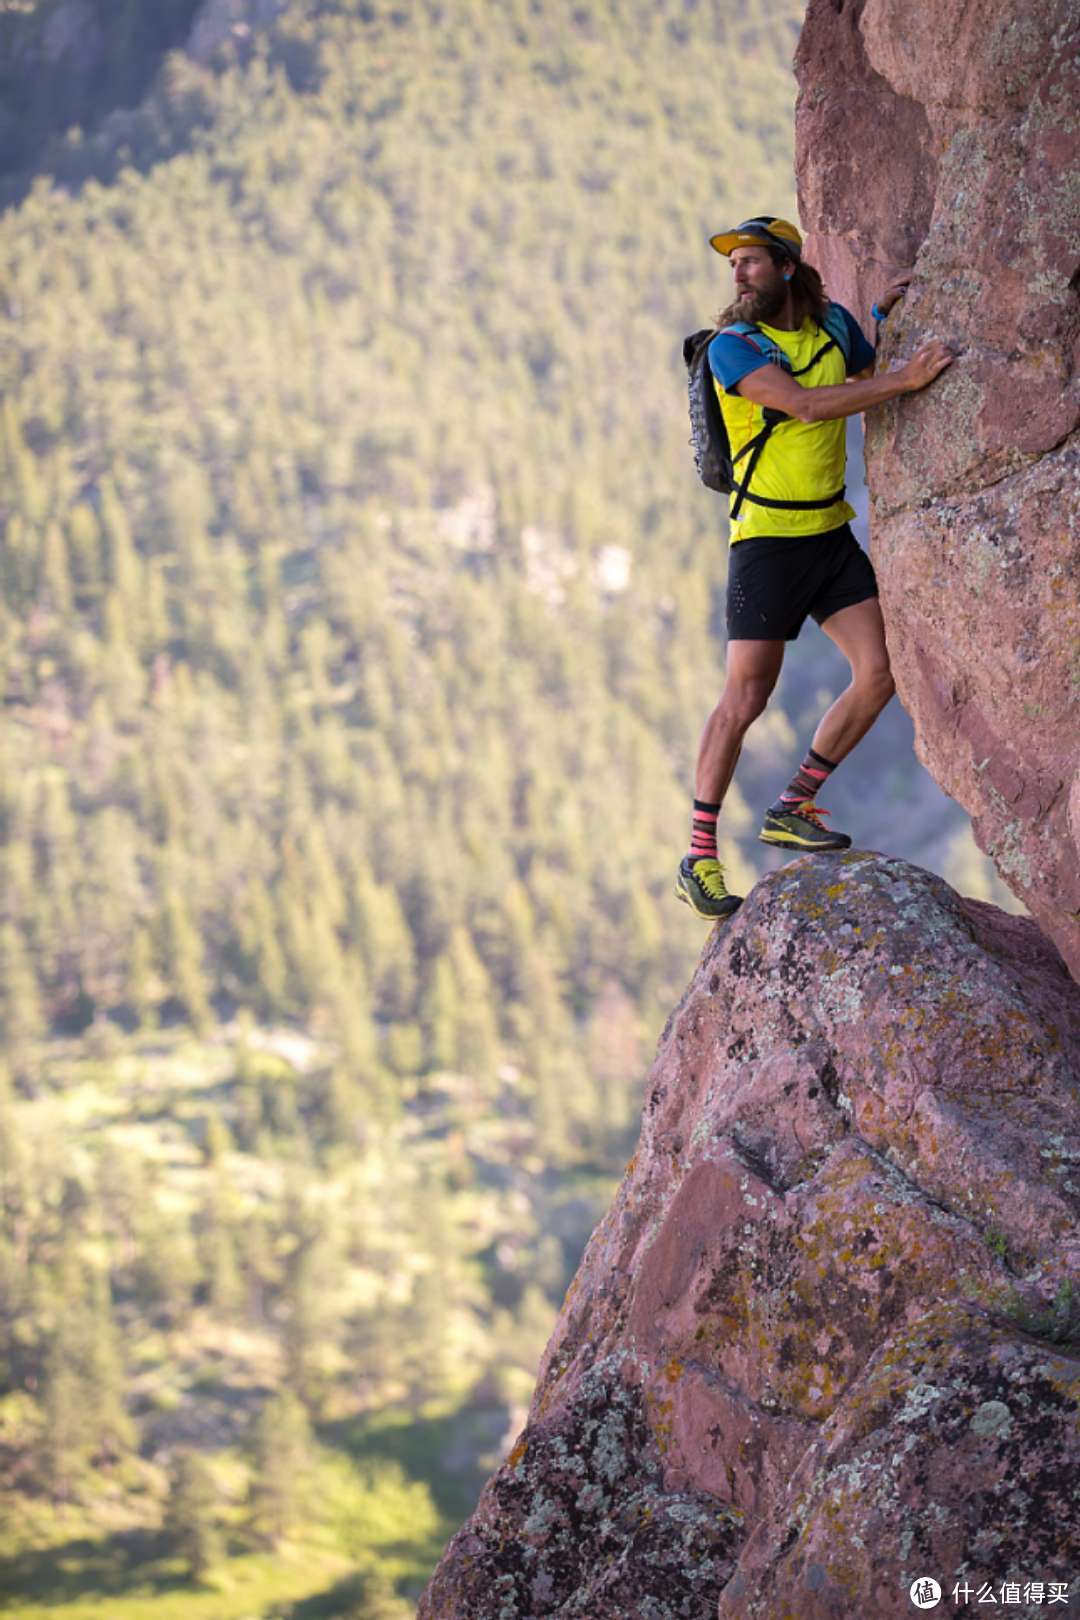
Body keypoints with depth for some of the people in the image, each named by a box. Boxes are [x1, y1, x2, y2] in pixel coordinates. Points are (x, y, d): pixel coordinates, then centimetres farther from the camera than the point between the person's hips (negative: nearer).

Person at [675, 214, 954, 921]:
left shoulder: (834, 324, 7)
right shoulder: (732, 347, -12)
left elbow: (868, 371, 30)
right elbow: (805, 405, -28)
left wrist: (886, 311, 11)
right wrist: (906, 379, -31)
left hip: (833, 534, 6)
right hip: (769, 539, -6)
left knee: (879, 675, -3)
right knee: (746, 698, -7)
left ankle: (792, 809, 12)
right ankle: (699, 858, 0)